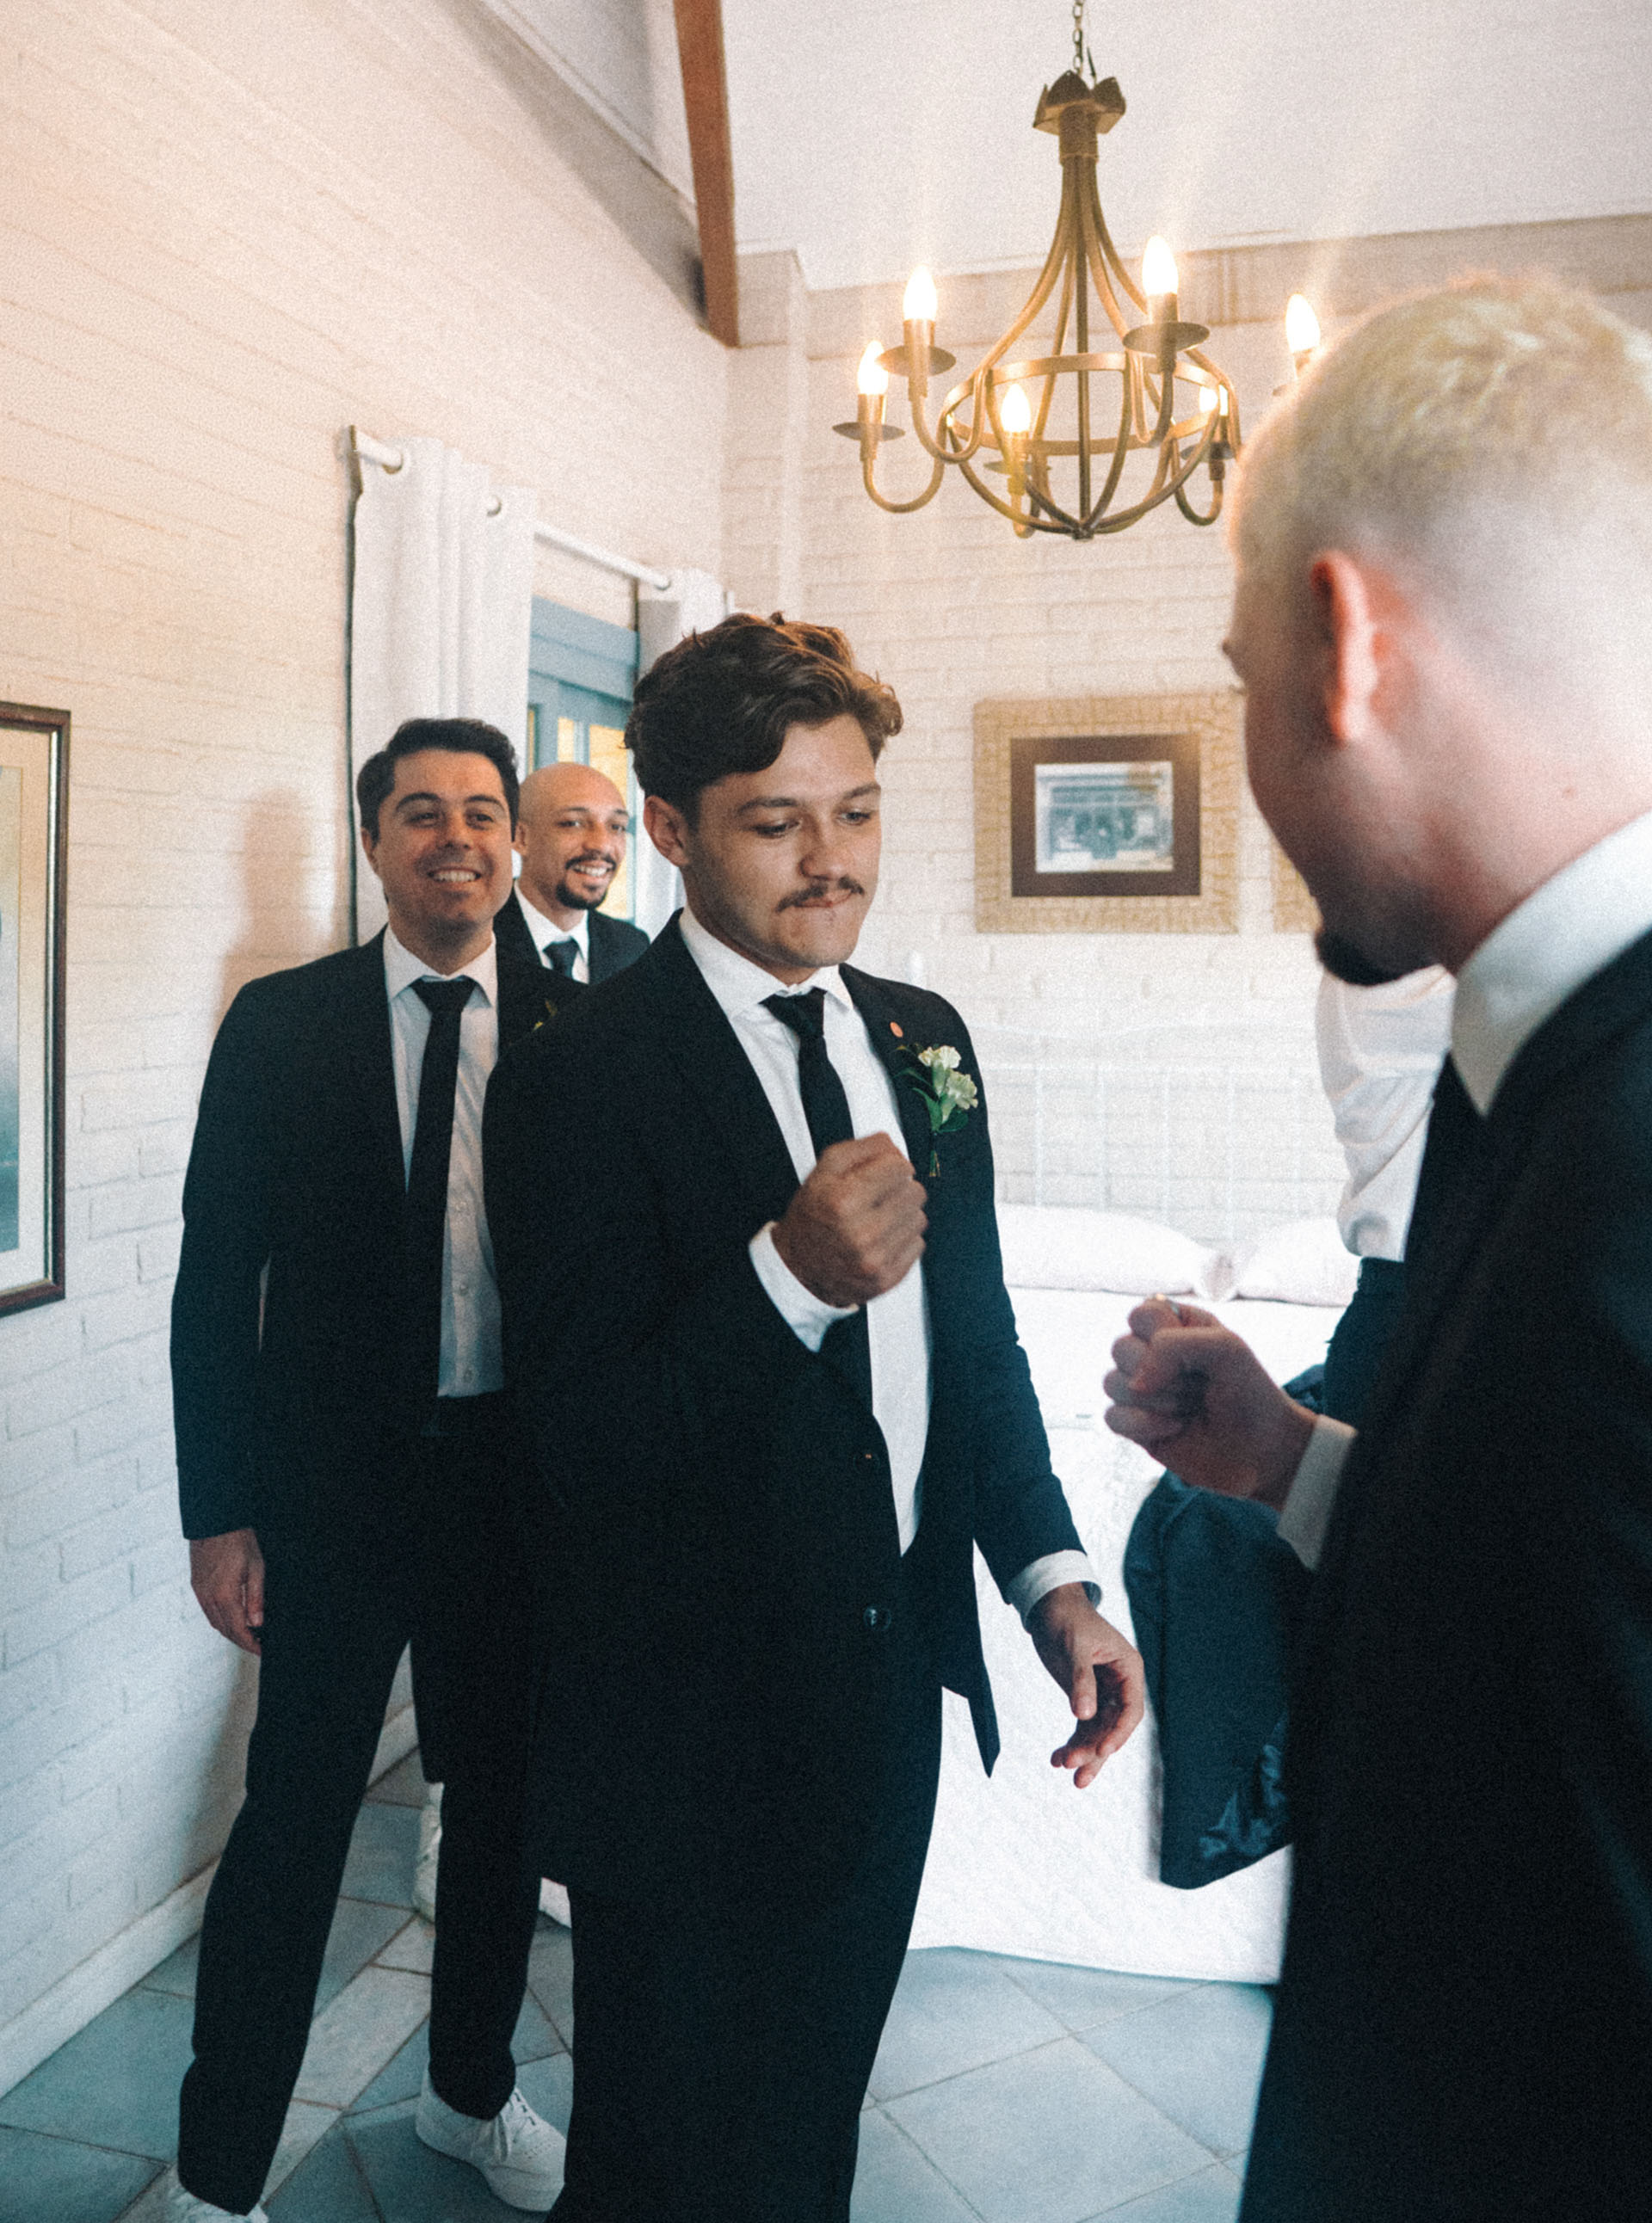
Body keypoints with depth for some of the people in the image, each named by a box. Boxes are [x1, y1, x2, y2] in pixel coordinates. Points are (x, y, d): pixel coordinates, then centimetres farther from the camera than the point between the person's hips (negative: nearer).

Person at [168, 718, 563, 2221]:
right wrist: (221, 1509, -6)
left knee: (505, 1805, 18)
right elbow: (218, 1275, -2)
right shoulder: (282, 1024, -3)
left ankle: (474, 2093, 42)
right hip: (336, 1478, -2)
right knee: (293, 1827, 6)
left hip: (522, 1476, 2)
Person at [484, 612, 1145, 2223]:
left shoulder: (923, 1039, 3)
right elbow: (575, 1441, -21)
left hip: (892, 1685, 6)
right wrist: (790, 1275, -35)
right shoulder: (580, 1078, -18)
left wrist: (1051, 1577, 2)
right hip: (691, 1722, -6)